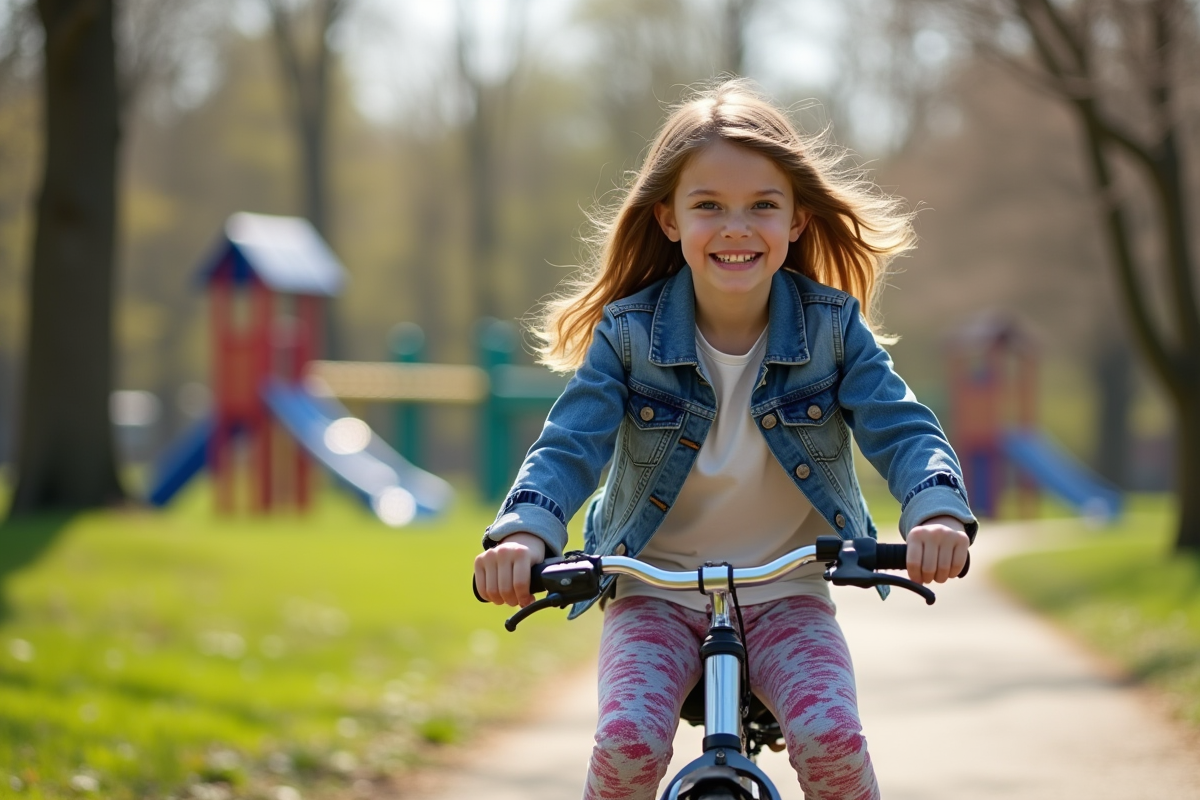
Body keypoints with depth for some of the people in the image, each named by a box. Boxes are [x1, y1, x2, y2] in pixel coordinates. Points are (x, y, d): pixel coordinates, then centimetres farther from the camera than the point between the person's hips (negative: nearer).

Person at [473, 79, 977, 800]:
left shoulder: (833, 326, -6)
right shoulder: (628, 333, -8)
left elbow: (902, 429, -13)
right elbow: (570, 444, -15)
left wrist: (938, 511, -36)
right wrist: (524, 532, -37)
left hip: (785, 596, 0)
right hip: (655, 594, 0)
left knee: (831, 736, -25)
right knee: (630, 739, -26)